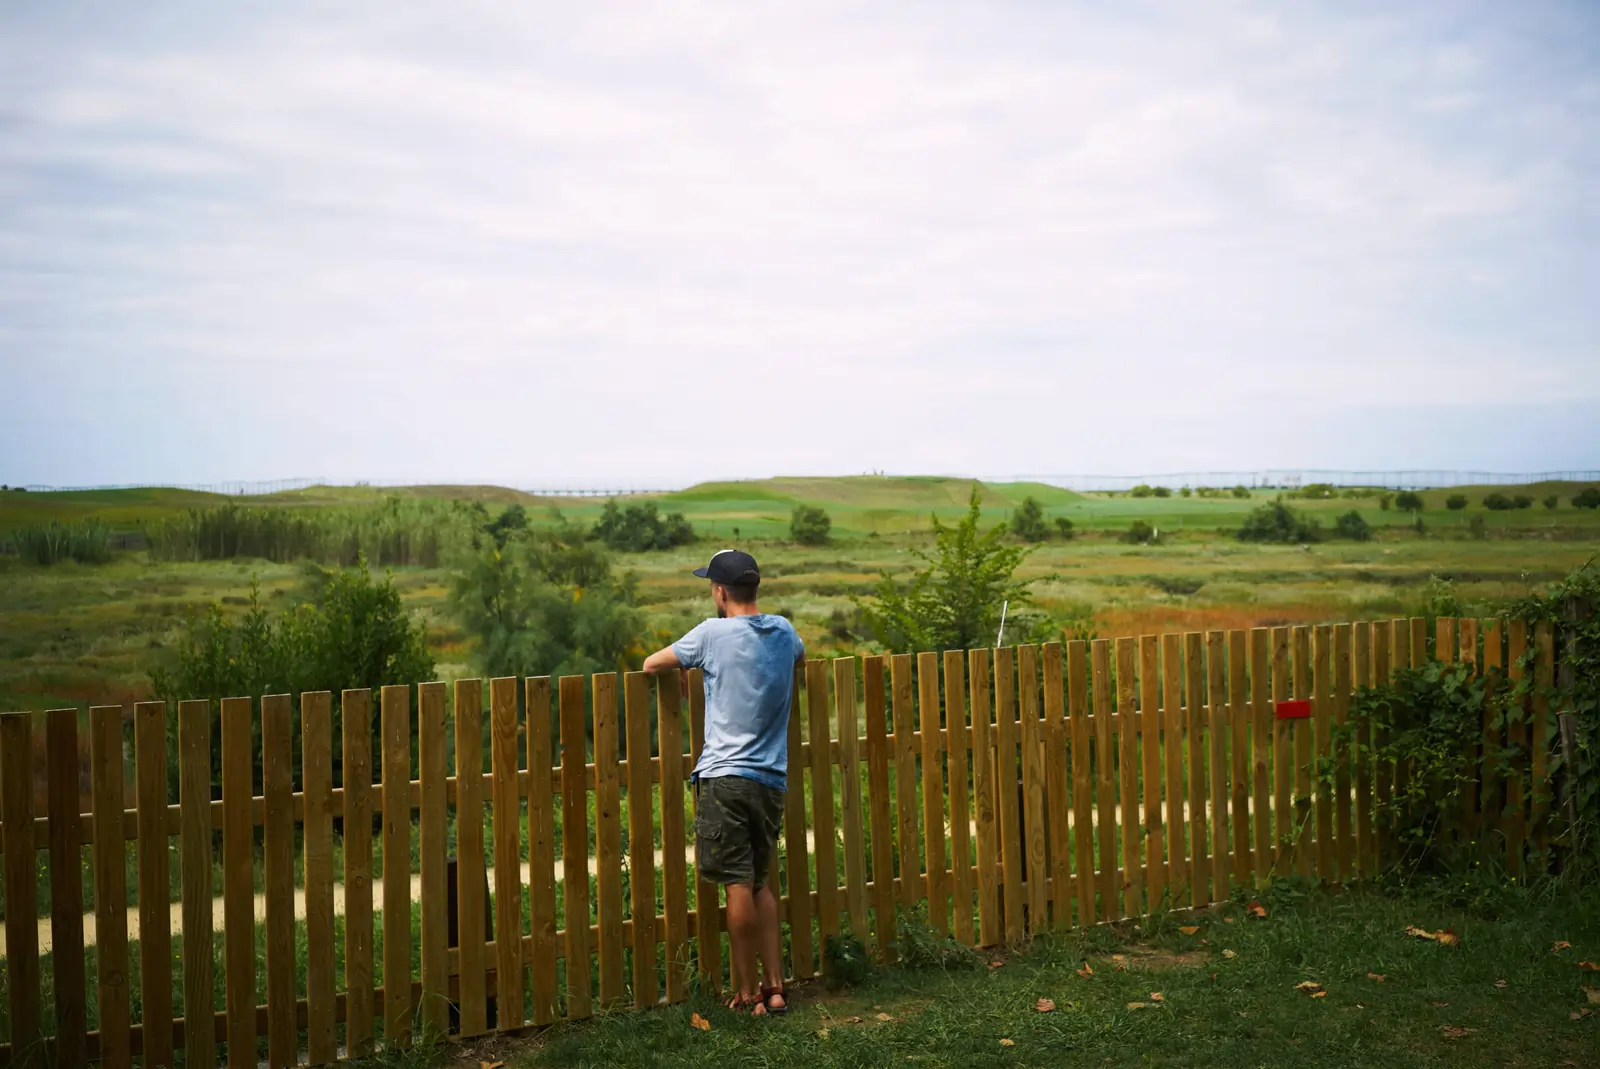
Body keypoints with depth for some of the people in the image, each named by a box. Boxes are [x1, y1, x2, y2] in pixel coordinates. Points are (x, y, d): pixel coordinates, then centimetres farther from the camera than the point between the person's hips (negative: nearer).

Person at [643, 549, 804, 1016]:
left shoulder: (715, 633, -6)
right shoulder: (783, 631, 9)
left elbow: (651, 664, 5)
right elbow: (801, 654, 34)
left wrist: (683, 677, 23)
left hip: (726, 776, -5)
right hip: (772, 779, 5)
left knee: (738, 885, -2)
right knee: (760, 883, 15)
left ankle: (747, 994, 4)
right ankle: (774, 987, 14)